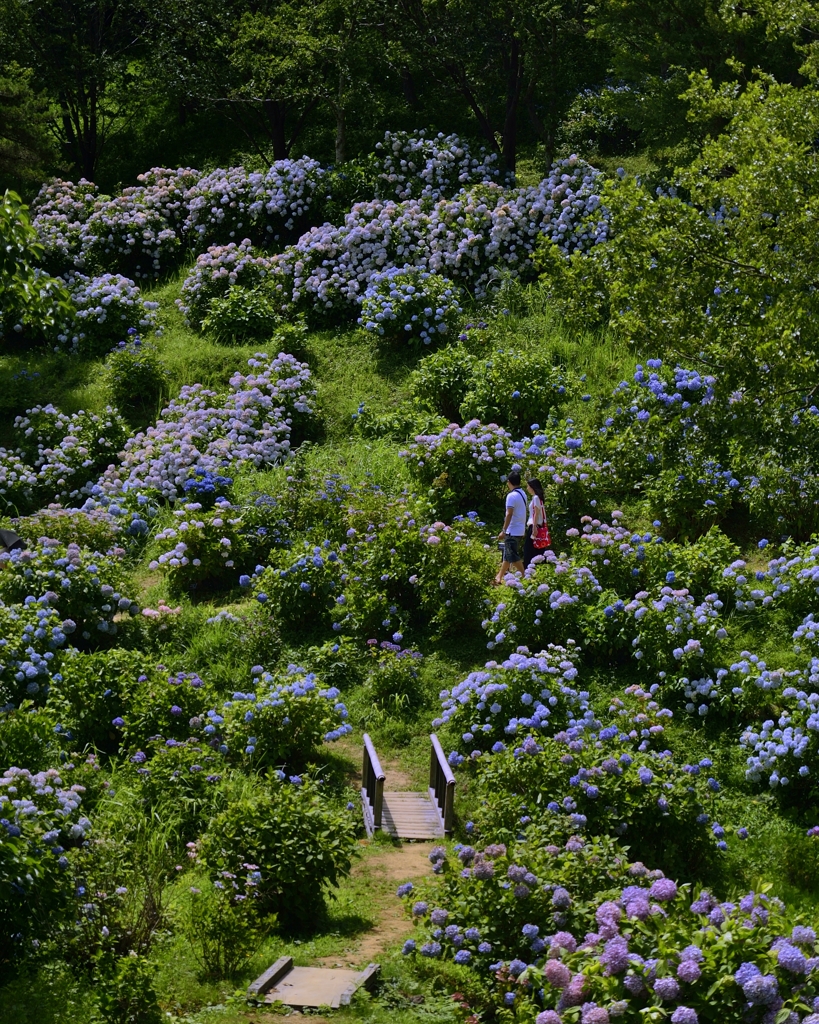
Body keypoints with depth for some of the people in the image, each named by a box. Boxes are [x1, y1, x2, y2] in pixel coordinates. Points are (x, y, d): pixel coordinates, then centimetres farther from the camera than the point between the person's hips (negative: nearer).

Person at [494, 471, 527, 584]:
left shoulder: (512, 496, -17)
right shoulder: (522, 494, 9)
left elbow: (509, 514, -22)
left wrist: (503, 531, -18)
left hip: (513, 531, -9)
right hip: (520, 530, 9)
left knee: (513, 557, -3)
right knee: (507, 555, 16)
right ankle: (499, 577, 23)